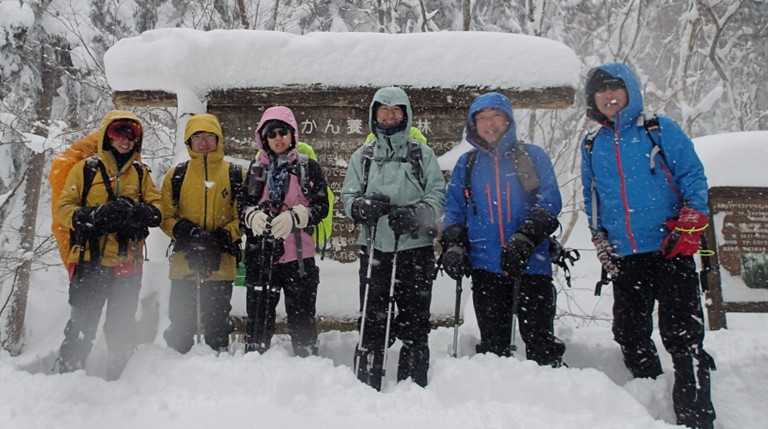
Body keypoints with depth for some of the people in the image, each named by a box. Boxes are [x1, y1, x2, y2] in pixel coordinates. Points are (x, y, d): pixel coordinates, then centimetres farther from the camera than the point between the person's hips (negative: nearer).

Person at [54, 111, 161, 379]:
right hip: (90, 261, -3)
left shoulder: (140, 173, 12)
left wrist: (137, 213, -15)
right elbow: (64, 208, -1)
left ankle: (117, 380, 24)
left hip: (128, 264, 3)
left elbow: (157, 210, 8)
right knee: (81, 326, -1)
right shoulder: (86, 168, 4)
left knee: (122, 328, 11)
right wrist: (93, 216, -20)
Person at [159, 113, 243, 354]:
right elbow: (165, 216, 3)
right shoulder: (176, 176, 7)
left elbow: (243, 217, 0)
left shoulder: (235, 175, 5)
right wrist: (187, 233, -16)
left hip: (220, 263, 0)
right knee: (180, 326, 8)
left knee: (217, 326, 10)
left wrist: (222, 238, -17)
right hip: (184, 261, 1)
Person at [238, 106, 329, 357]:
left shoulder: (309, 167, 3)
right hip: (260, 254, 3)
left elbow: (321, 206, -3)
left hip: (298, 255, -2)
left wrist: (293, 217, -20)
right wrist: (253, 216, -12)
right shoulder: (256, 168, 13)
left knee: (302, 319, 5)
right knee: (258, 317, 10)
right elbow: (242, 203, 11)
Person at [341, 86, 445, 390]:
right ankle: (366, 386, 12)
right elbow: (347, 196, 10)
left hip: (415, 249, -1)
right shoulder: (362, 157, 15)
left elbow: (438, 196, 2)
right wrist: (363, 206, -14)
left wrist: (414, 214, -17)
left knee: (414, 323, 3)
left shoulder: (423, 154, 9)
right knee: (371, 322, 2)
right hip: (374, 250, 1)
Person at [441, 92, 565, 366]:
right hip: (486, 268, 2)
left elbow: (549, 202, -4)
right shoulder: (466, 164, 15)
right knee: (492, 344, 10)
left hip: (531, 264, -2)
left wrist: (525, 239, -20)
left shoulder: (533, 157, 6)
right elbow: (453, 209, 14)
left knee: (541, 342, 2)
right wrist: (452, 246, -3)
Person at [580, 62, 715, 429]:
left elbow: (694, 178, 0)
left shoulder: (660, 130, 3)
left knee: (682, 336, -6)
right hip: (624, 259, 4)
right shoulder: (592, 147, 13)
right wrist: (601, 243, 10)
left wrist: (689, 225, -12)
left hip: (671, 251, -4)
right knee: (631, 336, 10)